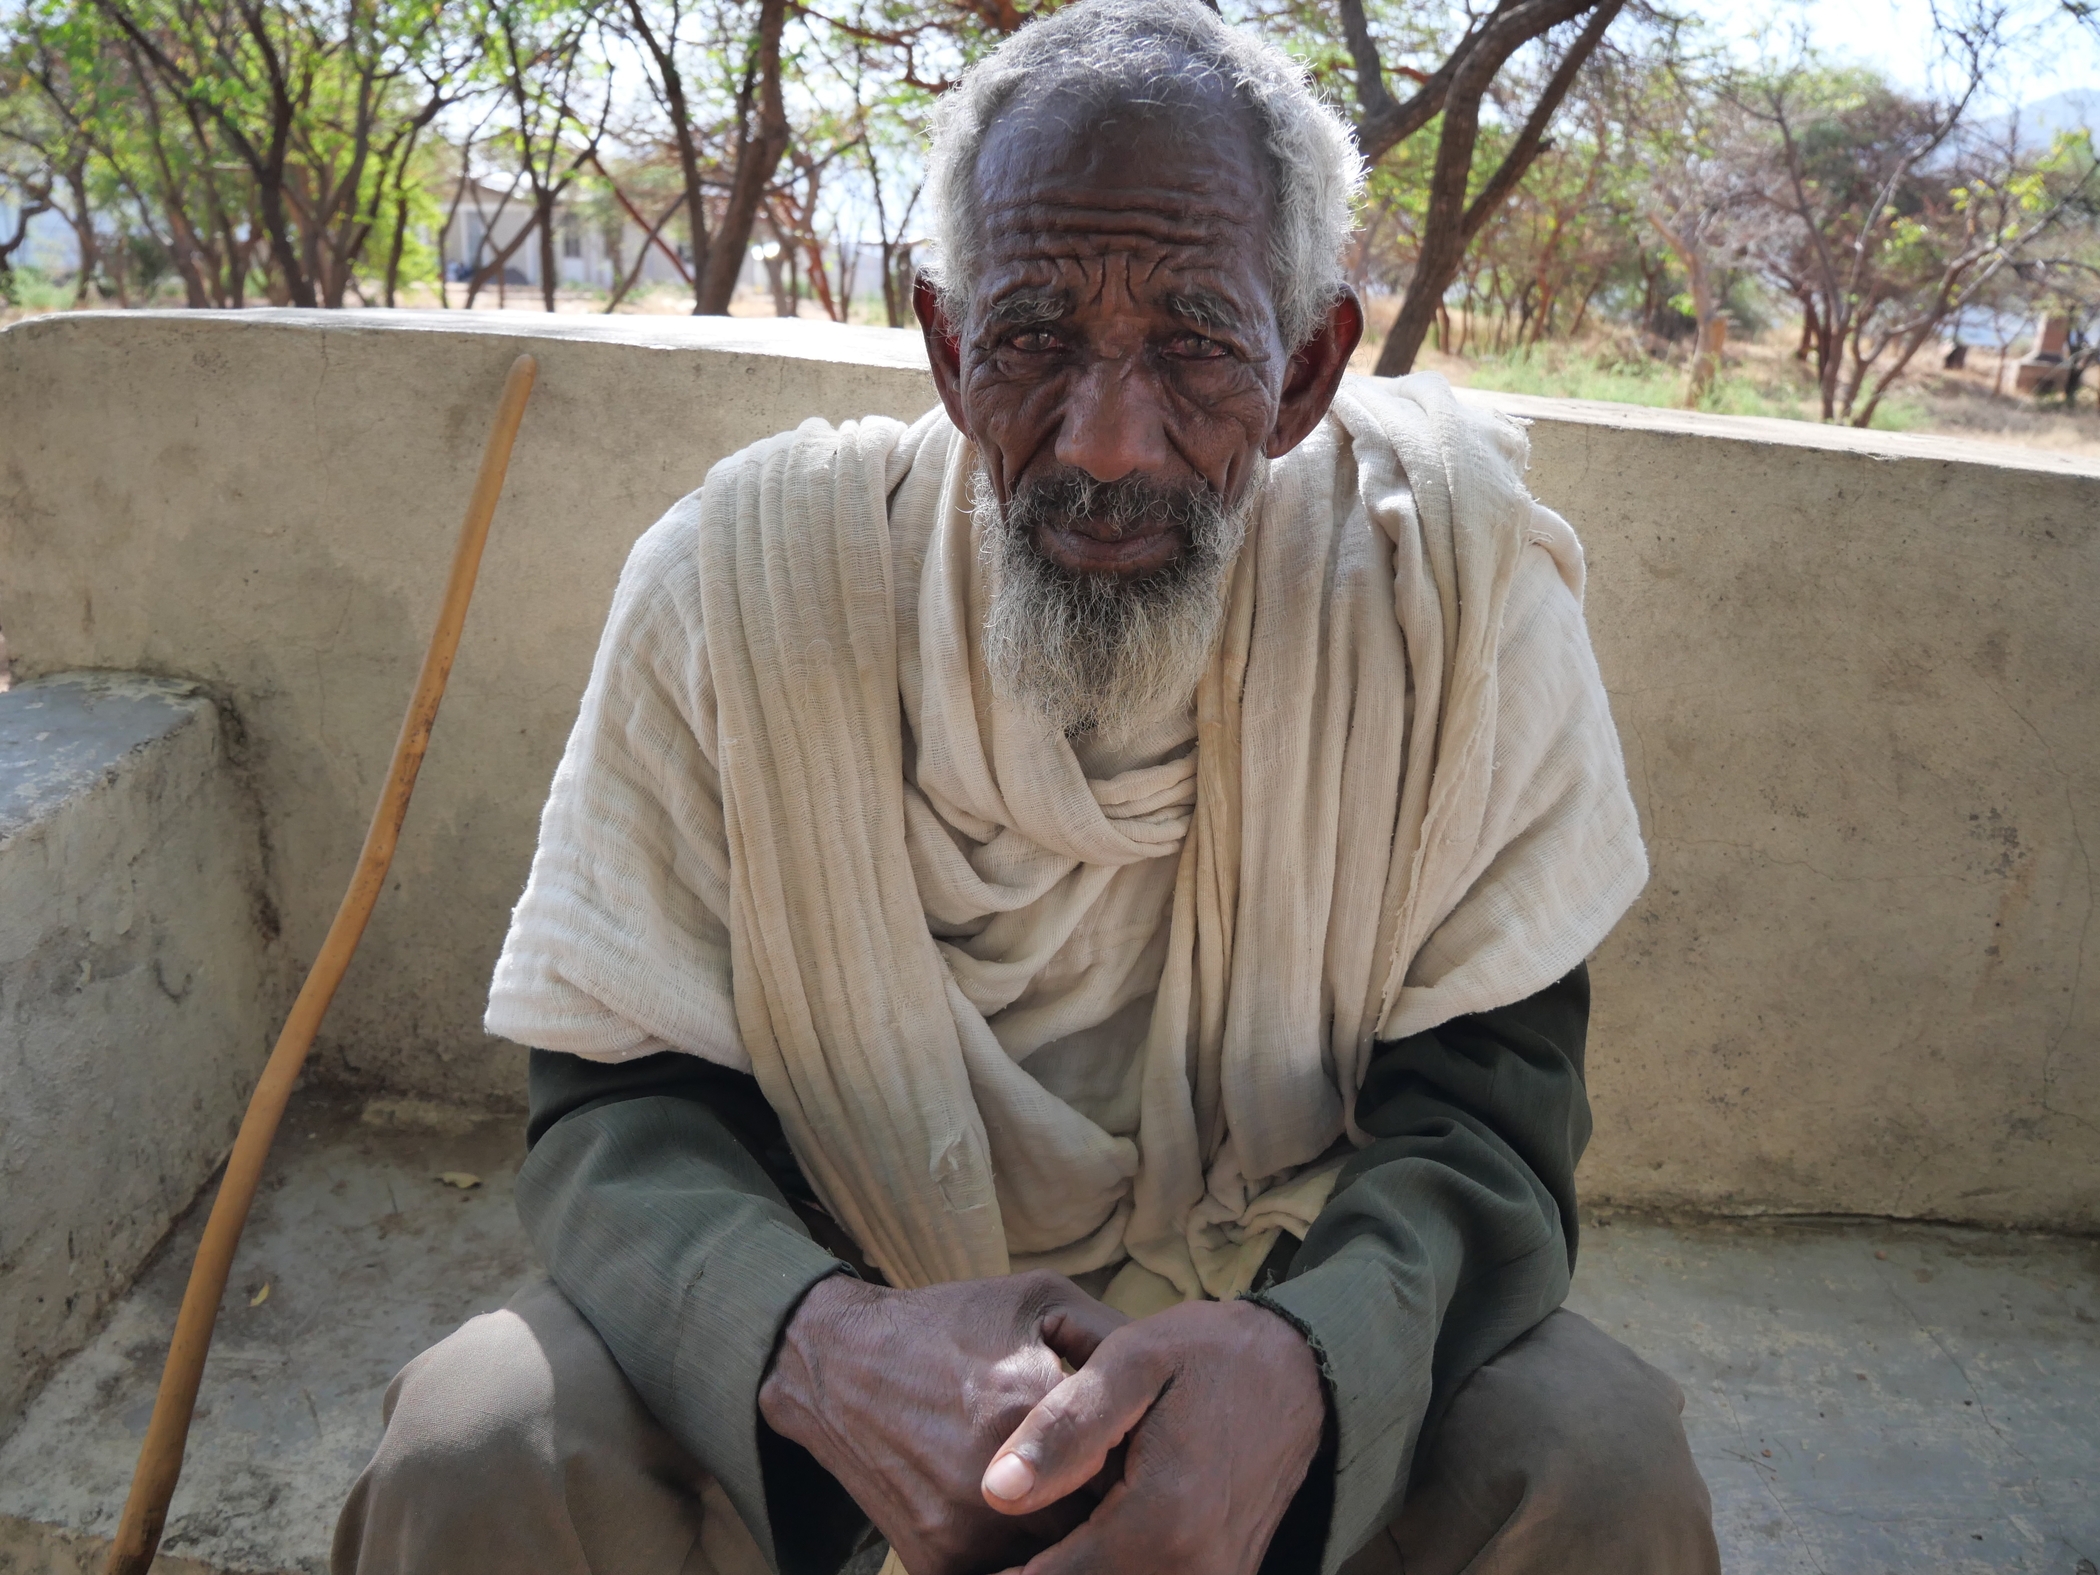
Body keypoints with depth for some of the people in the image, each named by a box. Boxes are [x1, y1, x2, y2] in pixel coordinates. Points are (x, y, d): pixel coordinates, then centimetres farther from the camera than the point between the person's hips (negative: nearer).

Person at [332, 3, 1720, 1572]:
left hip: (1290, 1298, 1)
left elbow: (1486, 1105, -14)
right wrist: (806, 1337, -35)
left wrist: (1297, 1366, -36)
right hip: (850, 1277, 1)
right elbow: (618, 1107, -12)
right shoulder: (745, 576, -15)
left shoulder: (1455, 564, -16)